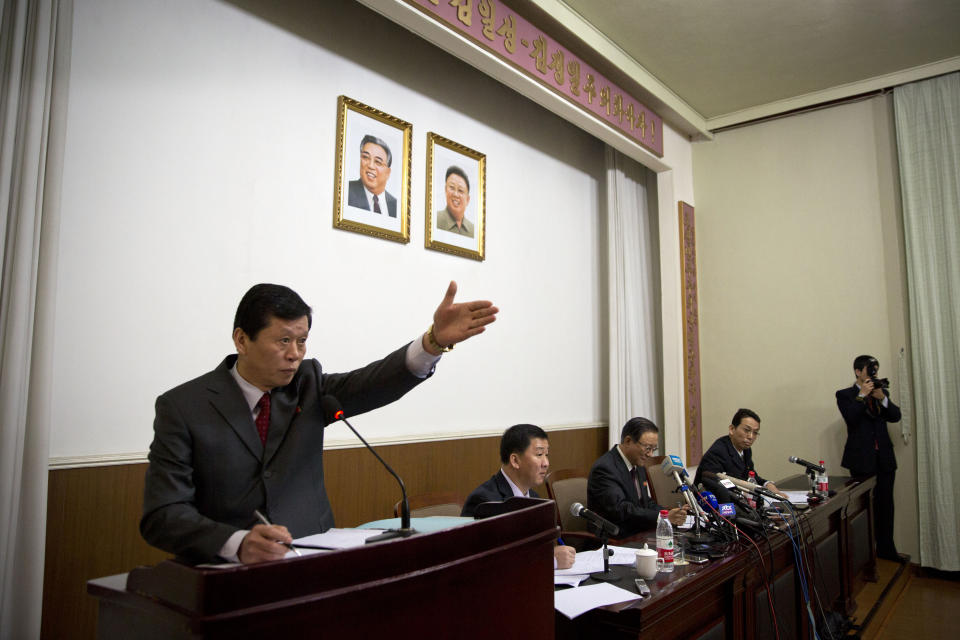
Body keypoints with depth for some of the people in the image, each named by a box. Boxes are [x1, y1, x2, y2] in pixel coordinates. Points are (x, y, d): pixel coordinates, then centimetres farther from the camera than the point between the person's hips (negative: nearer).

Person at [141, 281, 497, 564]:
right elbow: (162, 516, -12)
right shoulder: (182, 407, -6)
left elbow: (372, 383, -12)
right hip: (227, 571, -2)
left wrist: (436, 341, -30)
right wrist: (239, 544, -31)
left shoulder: (307, 385, 4)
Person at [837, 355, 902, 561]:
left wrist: (882, 398, -11)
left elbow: (895, 416, 3)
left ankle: (886, 549, 18)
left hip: (884, 457, 5)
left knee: (885, 504, 7)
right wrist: (862, 395, -15)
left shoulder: (882, 392, 15)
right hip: (862, 459, -5)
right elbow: (851, 418, -15)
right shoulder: (845, 395, 0)